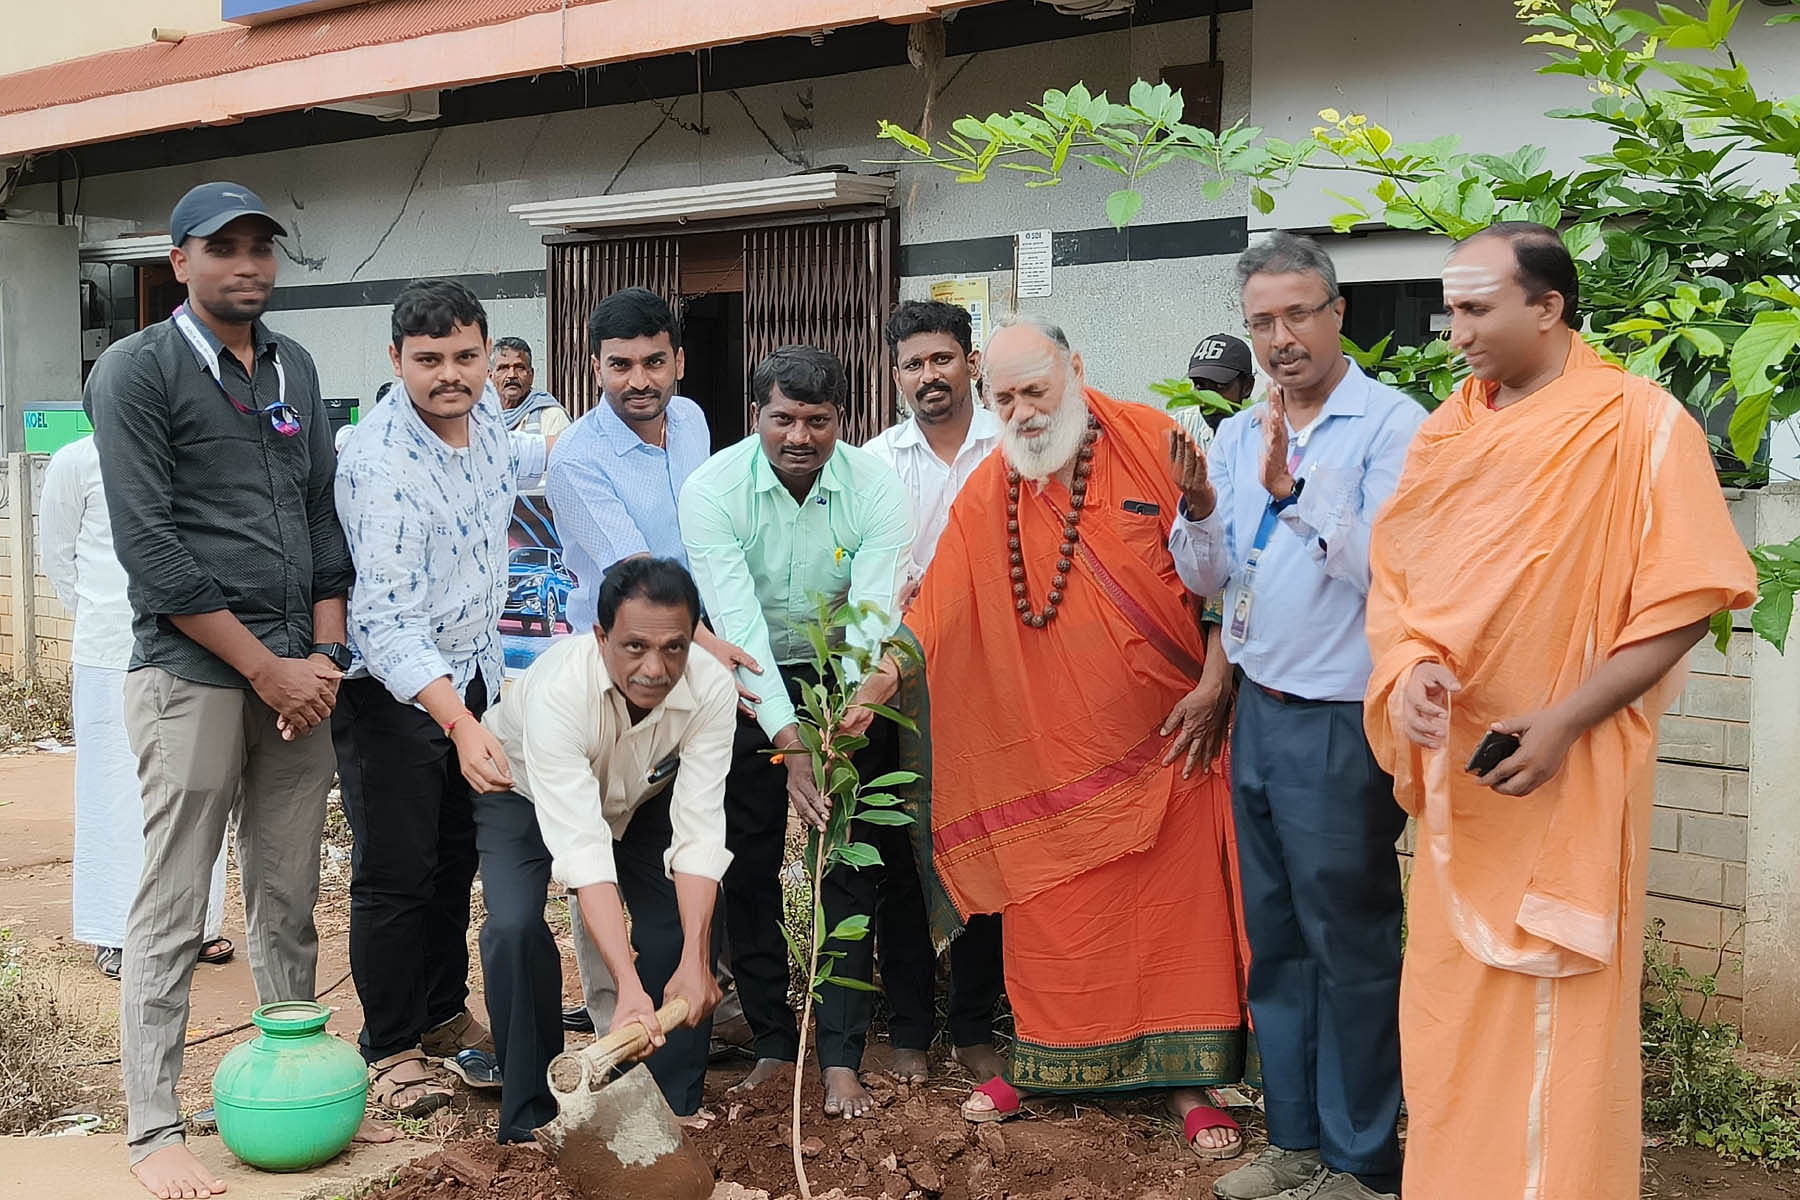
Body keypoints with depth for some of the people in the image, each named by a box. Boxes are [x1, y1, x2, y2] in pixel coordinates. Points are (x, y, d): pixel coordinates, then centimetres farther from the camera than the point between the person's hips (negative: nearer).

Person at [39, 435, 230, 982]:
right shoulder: (78, 461, 0)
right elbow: (57, 553, 9)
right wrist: (99, 615, 9)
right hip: (111, 654, -2)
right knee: (117, 787, 3)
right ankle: (116, 934, 13)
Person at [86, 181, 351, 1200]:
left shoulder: (295, 367, 14)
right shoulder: (138, 371, -4)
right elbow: (150, 547, -11)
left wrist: (325, 654, 1)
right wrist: (266, 666, -12)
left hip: (299, 674, 5)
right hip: (193, 673, -5)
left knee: (289, 900, 11)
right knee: (174, 912, -1)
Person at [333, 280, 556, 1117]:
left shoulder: (481, 408, -3)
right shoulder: (382, 464, -28)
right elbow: (388, 621, -33)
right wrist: (462, 727, -41)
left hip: (471, 673, 8)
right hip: (391, 692, -8)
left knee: (456, 857, 16)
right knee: (395, 874, 0)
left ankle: (444, 1016, 31)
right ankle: (388, 1049, 16)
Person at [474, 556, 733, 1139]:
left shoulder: (711, 689, -32)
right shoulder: (557, 689, -42)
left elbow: (698, 833, -32)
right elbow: (581, 848, -47)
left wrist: (695, 961, -41)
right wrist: (629, 987, -53)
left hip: (643, 795, 3)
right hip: (524, 789, -3)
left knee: (685, 922, -14)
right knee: (515, 924, -24)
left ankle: (673, 1109, 4)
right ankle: (532, 1119, -7)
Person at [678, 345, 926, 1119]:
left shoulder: (876, 489, -17)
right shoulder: (712, 490, -20)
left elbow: (871, 622, -23)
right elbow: (737, 623, -27)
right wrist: (789, 740, -37)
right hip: (748, 684, 0)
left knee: (855, 869, -3)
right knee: (747, 867, 4)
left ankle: (842, 1058, 6)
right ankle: (773, 1042, 18)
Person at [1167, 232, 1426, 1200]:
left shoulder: (1392, 425, -11)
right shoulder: (1237, 435, 9)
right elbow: (1207, 579, 9)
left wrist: (1292, 489, -28)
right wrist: (1197, 511, -10)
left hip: (1340, 725, -7)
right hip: (1258, 711, 7)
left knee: (1348, 947, 3)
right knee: (1274, 939, 16)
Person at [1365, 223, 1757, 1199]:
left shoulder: (1640, 426, -9)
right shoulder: (1447, 429, 8)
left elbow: (1681, 601, -12)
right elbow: (1393, 570, 10)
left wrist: (1565, 721, -20)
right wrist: (1408, 664, -11)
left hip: (1564, 777, -5)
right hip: (1453, 770, 5)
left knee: (1551, 1021, 4)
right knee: (1445, 1004, 14)